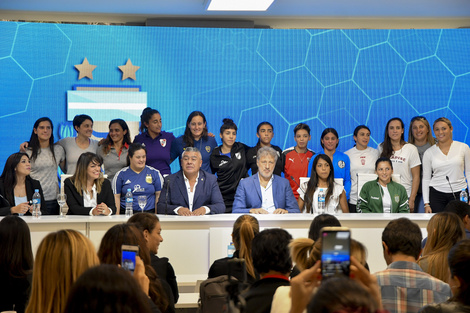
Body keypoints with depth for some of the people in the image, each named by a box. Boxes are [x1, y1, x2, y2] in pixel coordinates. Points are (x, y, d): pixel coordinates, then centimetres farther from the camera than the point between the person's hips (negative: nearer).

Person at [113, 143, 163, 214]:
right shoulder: (121, 174, 10)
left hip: (149, 213, 0)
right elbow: (116, 197, 10)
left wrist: (157, 214, 4)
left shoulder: (154, 173, 11)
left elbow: (159, 194, 11)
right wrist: (117, 216, 2)